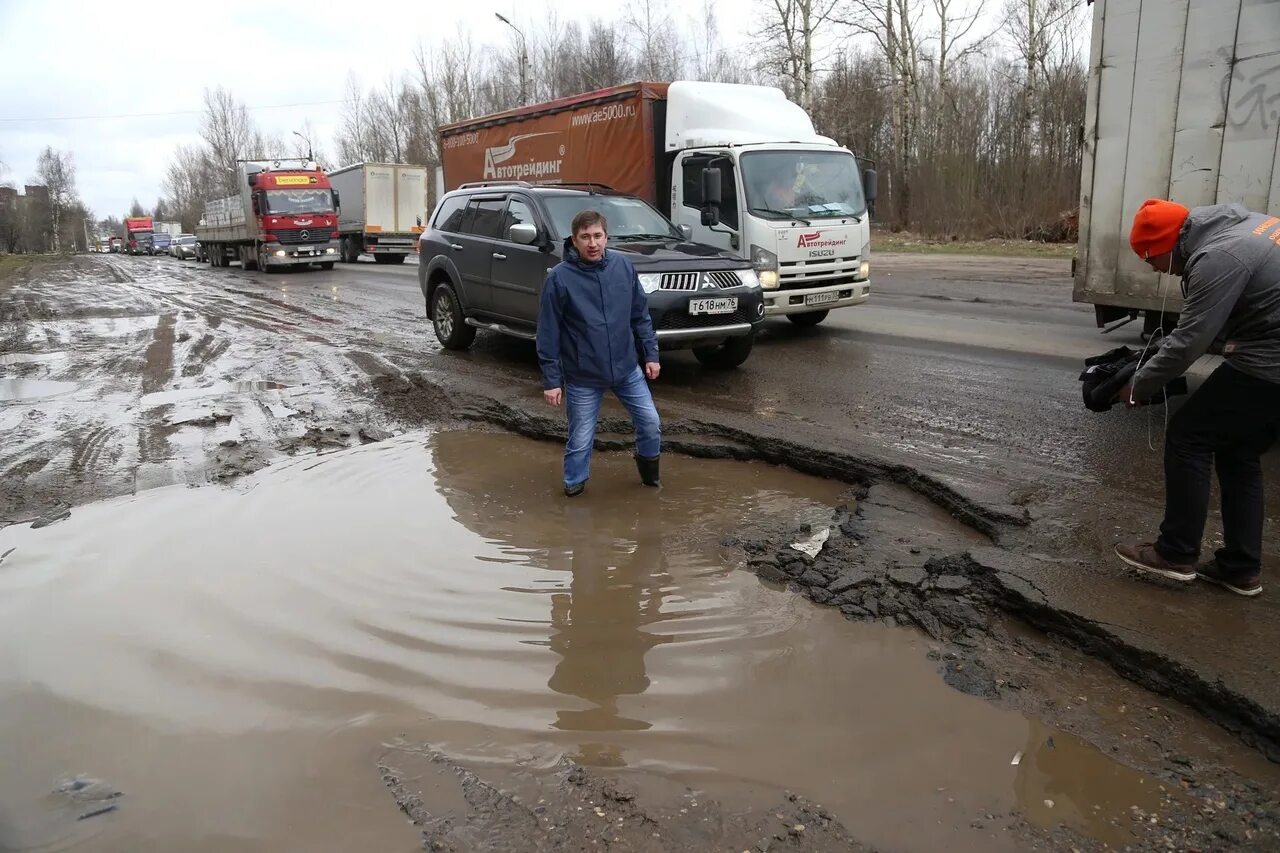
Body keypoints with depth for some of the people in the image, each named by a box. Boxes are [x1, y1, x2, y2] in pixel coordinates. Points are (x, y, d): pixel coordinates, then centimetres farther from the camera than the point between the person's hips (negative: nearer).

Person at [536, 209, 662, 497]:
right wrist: (551, 379, -9)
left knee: (651, 424, 9)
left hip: (627, 368, 3)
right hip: (582, 377, -3)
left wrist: (651, 354, 5)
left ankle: (649, 468, 38)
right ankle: (574, 488, 30)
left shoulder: (624, 266, -2)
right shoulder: (559, 278, -12)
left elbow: (640, 315, 7)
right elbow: (548, 334, -9)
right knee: (580, 441, 6)